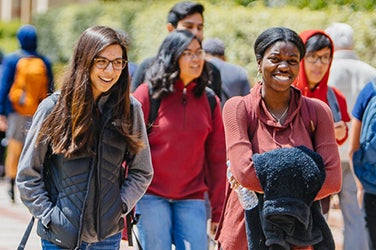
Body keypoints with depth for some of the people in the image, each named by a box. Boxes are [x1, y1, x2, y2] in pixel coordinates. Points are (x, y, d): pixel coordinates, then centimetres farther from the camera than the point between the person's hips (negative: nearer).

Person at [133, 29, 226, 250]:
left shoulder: (209, 100, 7)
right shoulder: (148, 94, -3)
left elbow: (217, 158, 9)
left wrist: (218, 210, 6)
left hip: (192, 198, 3)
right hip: (151, 196, -3)